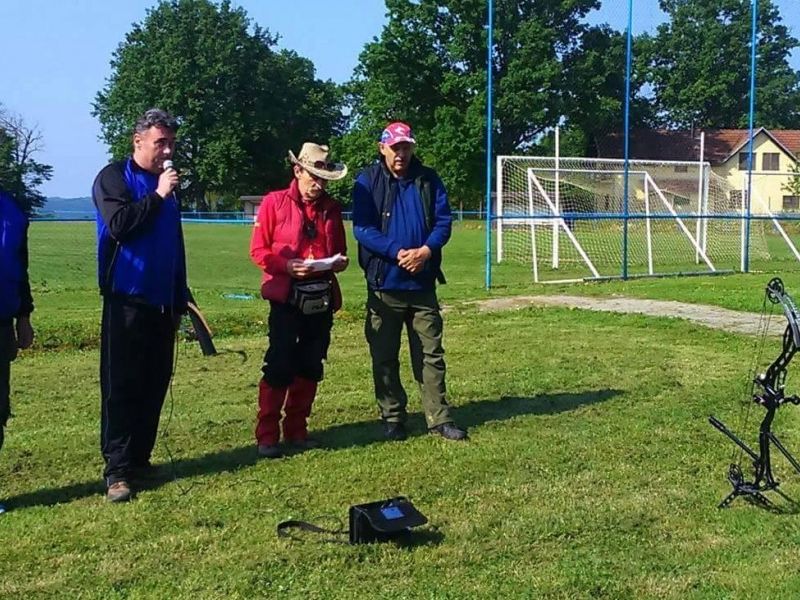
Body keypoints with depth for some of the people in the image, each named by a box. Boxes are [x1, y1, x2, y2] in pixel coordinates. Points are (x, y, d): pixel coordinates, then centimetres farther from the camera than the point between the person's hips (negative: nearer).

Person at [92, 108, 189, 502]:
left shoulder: (167, 182, 17)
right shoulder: (114, 178, -2)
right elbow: (119, 225, -20)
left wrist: (180, 300, 20)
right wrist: (157, 196, -15)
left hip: (162, 302, 7)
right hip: (127, 299, -6)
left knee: (154, 385, 7)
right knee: (121, 386, -6)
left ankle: (139, 459, 16)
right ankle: (116, 471, -4)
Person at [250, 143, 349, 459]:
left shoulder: (332, 208, 11)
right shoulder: (274, 202, -3)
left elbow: (339, 249, 19)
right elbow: (258, 250, -5)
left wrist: (339, 260, -5)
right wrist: (287, 265, -21)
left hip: (322, 298, 5)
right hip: (287, 297, -5)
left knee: (310, 367, 8)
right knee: (279, 366, -7)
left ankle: (296, 430, 21)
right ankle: (267, 436, 2)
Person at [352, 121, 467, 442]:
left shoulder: (429, 179, 6)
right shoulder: (368, 181, -2)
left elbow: (444, 221, 1)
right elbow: (362, 227, -10)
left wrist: (426, 250, -18)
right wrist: (397, 252, -22)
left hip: (423, 283, 2)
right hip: (384, 284, -2)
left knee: (431, 354, 6)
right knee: (384, 358, 7)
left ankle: (439, 418, 13)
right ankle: (392, 418, 19)